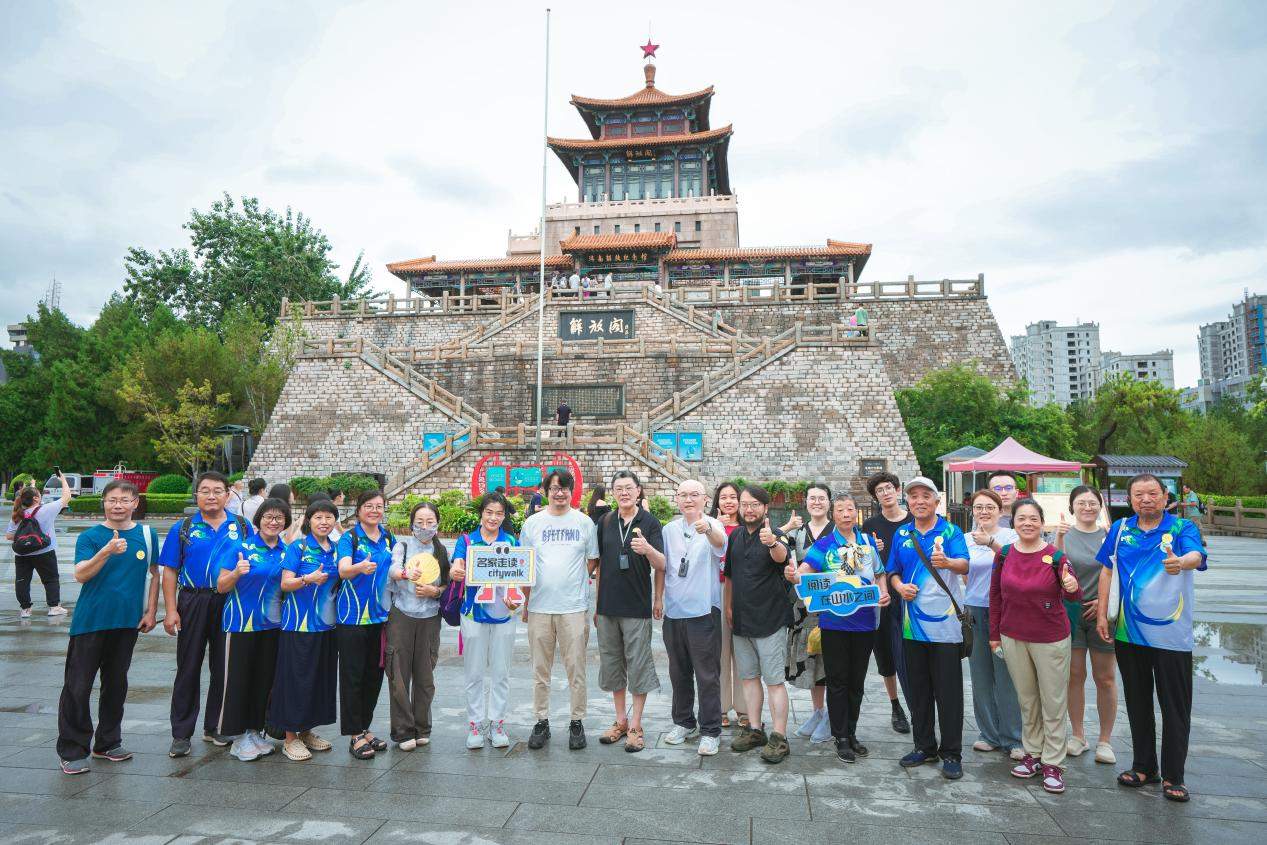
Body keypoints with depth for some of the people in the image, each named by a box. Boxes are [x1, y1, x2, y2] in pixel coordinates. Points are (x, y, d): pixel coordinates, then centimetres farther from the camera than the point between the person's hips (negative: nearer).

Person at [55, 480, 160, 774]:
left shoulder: (147, 535, 3)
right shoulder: (90, 536, -4)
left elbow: (155, 573, 11)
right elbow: (80, 575, -17)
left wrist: (151, 611, 6)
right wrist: (107, 552, -33)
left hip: (127, 622, 3)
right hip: (90, 621, -3)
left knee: (116, 684, 13)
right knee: (77, 687, 0)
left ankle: (107, 743, 27)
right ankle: (72, 750, 13)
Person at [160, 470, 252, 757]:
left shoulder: (242, 527, 4)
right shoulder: (183, 528, 3)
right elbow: (170, 571, 2)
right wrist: (170, 610, -6)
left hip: (230, 604, 1)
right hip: (193, 602, 0)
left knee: (224, 668, 8)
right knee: (188, 668, 7)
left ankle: (215, 727, 24)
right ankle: (181, 733, 17)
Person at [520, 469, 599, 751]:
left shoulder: (584, 522, 4)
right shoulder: (533, 523, 6)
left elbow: (592, 560, 10)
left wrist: (574, 581, -1)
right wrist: (525, 603, 6)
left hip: (574, 606, -1)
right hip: (539, 607, 1)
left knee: (576, 668, 4)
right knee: (540, 669, 10)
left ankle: (577, 722, 17)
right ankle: (542, 721, 22)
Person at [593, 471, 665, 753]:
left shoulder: (650, 522, -3)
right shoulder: (605, 522, 6)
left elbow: (661, 565, -9)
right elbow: (599, 564, 12)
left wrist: (648, 549, -29)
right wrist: (596, 602, 11)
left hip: (637, 607, -4)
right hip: (608, 606, 4)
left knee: (638, 665, 2)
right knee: (612, 663, 12)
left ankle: (635, 725, 14)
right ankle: (620, 720, 26)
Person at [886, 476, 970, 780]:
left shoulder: (950, 532, -6)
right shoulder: (902, 534, 8)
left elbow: (965, 565, -22)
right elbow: (893, 571, 14)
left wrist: (947, 562, -45)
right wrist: (899, 586, -8)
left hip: (945, 622, -4)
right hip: (913, 623, 5)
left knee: (948, 691, 2)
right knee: (917, 690, 14)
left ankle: (952, 753, 16)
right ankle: (924, 746, 28)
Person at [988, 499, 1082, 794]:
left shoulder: (1055, 555, -12)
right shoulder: (1004, 554, -3)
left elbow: (1071, 594, -14)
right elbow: (995, 595, 5)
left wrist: (1073, 588, -38)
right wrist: (994, 634, 6)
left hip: (1050, 639, -3)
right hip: (1013, 638, 3)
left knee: (1053, 702, 6)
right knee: (1026, 700, 15)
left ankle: (1052, 763, 18)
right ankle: (1032, 754, 29)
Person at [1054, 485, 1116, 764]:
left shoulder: (1110, 535, 0)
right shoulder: (1064, 533, 1)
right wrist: (1059, 538, -29)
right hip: (1070, 611, 0)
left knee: (1105, 678, 6)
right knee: (1074, 675, 8)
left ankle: (1105, 739, 18)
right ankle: (1078, 735, 21)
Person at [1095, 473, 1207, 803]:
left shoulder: (1182, 528, -7)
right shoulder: (1121, 529, 3)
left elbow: (1196, 556, -28)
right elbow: (1107, 570, 8)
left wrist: (1181, 562, -52)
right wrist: (1101, 613, 3)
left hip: (1172, 635, -3)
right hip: (1130, 633, 3)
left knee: (1175, 707, 5)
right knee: (1138, 703, 14)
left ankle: (1173, 776, 19)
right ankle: (1144, 766, 29)